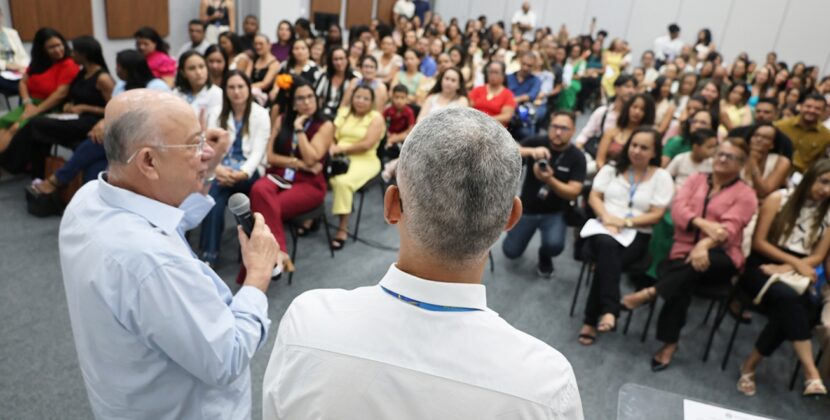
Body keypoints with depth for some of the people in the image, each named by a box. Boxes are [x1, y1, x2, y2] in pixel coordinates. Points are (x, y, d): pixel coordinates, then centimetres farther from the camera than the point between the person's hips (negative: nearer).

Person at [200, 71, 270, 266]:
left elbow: (258, 152, -7)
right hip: (222, 168, 3)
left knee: (215, 184, -33)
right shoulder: (216, 114, 10)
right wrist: (218, 168, -22)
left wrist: (242, 173, -25)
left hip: (251, 172, -3)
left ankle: (208, 252, -29)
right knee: (216, 195, -32)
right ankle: (210, 253, -28)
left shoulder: (260, 114, 1)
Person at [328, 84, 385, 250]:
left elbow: (366, 145, -11)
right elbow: (332, 135, 9)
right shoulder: (344, 112, 17)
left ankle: (343, 229, -22)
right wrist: (331, 147, -13)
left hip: (364, 161, -5)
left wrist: (341, 149, -14)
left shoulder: (376, 118, 1)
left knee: (342, 181, -34)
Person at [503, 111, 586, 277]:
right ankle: (517, 229, 37)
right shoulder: (537, 142, -9)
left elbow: (573, 193, -17)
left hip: (555, 213, -1)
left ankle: (544, 256, 11)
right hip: (527, 208, 1)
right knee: (511, 252, 1)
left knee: (555, 245, -28)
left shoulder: (577, 157, -11)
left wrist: (549, 179, -34)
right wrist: (530, 151, -41)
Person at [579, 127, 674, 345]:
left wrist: (625, 222, -13)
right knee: (607, 244, -36)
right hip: (605, 228, 2)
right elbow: (594, 197, 7)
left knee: (607, 259, -31)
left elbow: (656, 215, -1)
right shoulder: (612, 169, 14)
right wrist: (607, 217, -13)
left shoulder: (662, 177, 5)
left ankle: (591, 321, -25)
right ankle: (609, 310, -38)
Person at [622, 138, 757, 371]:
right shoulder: (696, 180, 16)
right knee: (682, 283, -31)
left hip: (720, 258, -2)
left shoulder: (745, 194, 5)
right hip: (684, 252, 2)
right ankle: (669, 343, -23)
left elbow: (730, 227, -13)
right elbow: (678, 208, -2)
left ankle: (650, 293, -30)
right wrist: (704, 224, -21)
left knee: (699, 264, -39)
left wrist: (705, 244, -33)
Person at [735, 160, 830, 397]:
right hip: (762, 267, -3)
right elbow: (758, 242, -4)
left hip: (796, 275, 3)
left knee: (789, 307, -33)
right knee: (788, 298, -36)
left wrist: (788, 268, -13)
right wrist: (796, 261, -12)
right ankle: (811, 373, -34)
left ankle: (751, 364, -19)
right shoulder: (778, 199, 0)